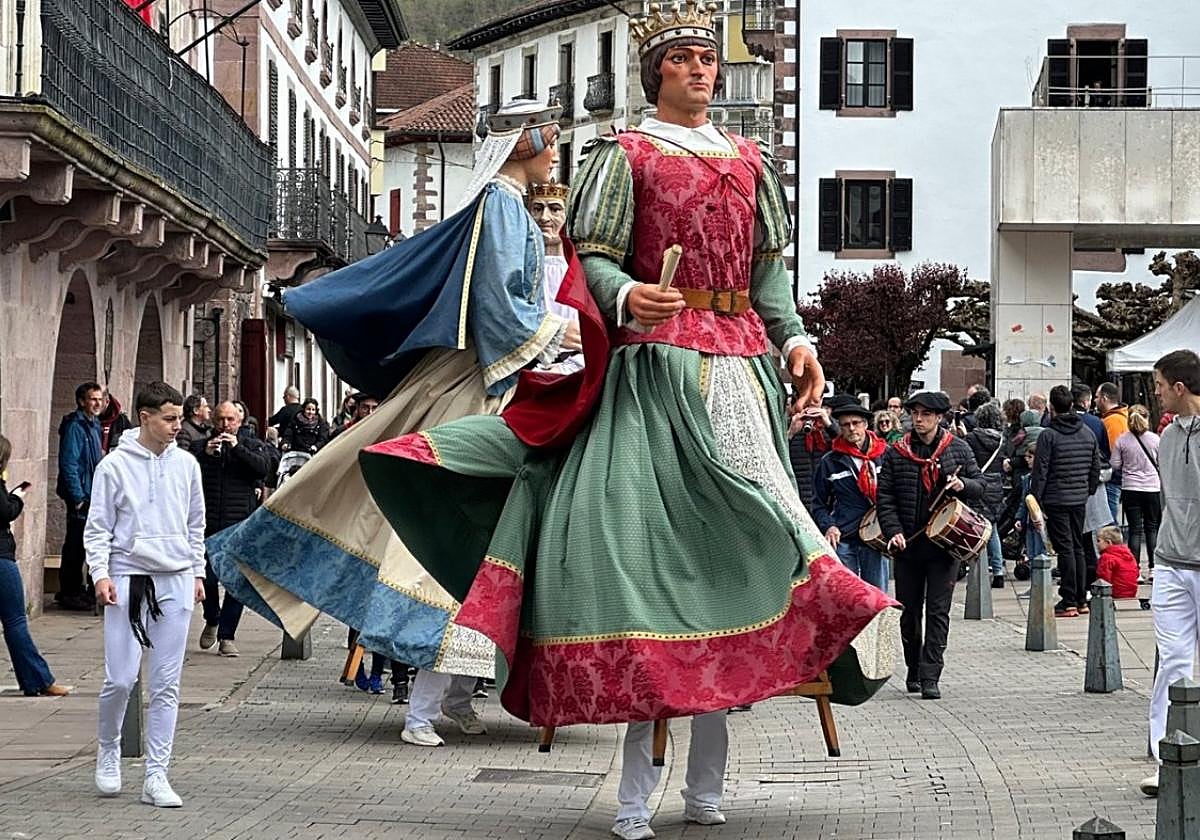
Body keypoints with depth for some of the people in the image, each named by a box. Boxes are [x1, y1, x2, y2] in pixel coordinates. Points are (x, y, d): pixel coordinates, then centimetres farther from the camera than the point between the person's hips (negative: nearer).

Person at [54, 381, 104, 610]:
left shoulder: (93, 424, 14)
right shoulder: (75, 426, -14)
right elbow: (69, 463, -19)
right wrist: (77, 497, -20)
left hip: (92, 494, 9)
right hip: (80, 494, -9)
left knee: (79, 544, 14)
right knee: (75, 544, -5)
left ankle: (75, 588, 22)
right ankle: (69, 593, 0)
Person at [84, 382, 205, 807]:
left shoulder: (185, 465, 8)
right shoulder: (115, 466, -3)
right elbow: (98, 527, -1)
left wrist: (198, 572, 14)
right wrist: (101, 574, -11)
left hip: (175, 580, 3)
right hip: (127, 577, -3)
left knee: (166, 685, 2)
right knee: (120, 678, -6)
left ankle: (156, 776, 5)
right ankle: (108, 750, 21)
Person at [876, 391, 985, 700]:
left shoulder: (958, 449, 5)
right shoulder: (896, 453, 5)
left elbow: (980, 486, 10)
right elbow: (885, 497, 3)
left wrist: (963, 485, -12)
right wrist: (894, 531, -10)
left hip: (945, 542, -1)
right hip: (908, 544, 1)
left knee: (938, 610, -6)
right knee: (909, 610, 9)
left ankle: (930, 675, -6)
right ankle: (914, 669, 25)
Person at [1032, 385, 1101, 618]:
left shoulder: (1049, 435, -12)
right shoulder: (1087, 433, 7)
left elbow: (1040, 471, -12)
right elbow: (1096, 468, 12)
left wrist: (1035, 499, -7)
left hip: (1056, 500, -5)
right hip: (1080, 499, 6)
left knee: (1065, 549, -4)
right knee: (1078, 547, 14)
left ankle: (1069, 602, -3)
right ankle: (1081, 600, 16)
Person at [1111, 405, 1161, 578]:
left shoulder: (1122, 440, -7)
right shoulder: (1155, 439, -6)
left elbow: (1115, 466, -2)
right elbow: (1162, 464, 1)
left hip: (1130, 489, 0)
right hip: (1152, 488, 0)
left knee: (1135, 529, 4)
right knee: (1152, 528, 12)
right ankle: (1153, 567, 11)